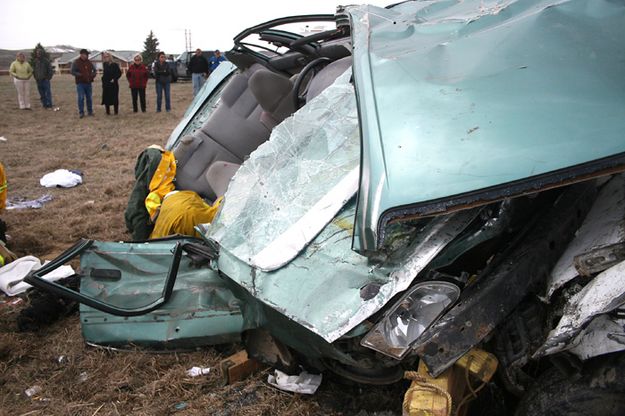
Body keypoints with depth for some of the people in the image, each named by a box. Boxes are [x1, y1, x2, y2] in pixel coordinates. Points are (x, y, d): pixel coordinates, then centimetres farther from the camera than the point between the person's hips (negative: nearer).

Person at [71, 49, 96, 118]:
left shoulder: (89, 62, 10)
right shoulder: (76, 62, -4)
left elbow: (94, 69, 22)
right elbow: (72, 72, -9)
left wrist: (93, 75, 2)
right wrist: (80, 75, -20)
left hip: (88, 83, 5)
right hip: (80, 83, -4)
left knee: (89, 98, 9)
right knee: (81, 98, -6)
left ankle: (90, 111, 19)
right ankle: (81, 112, 1)